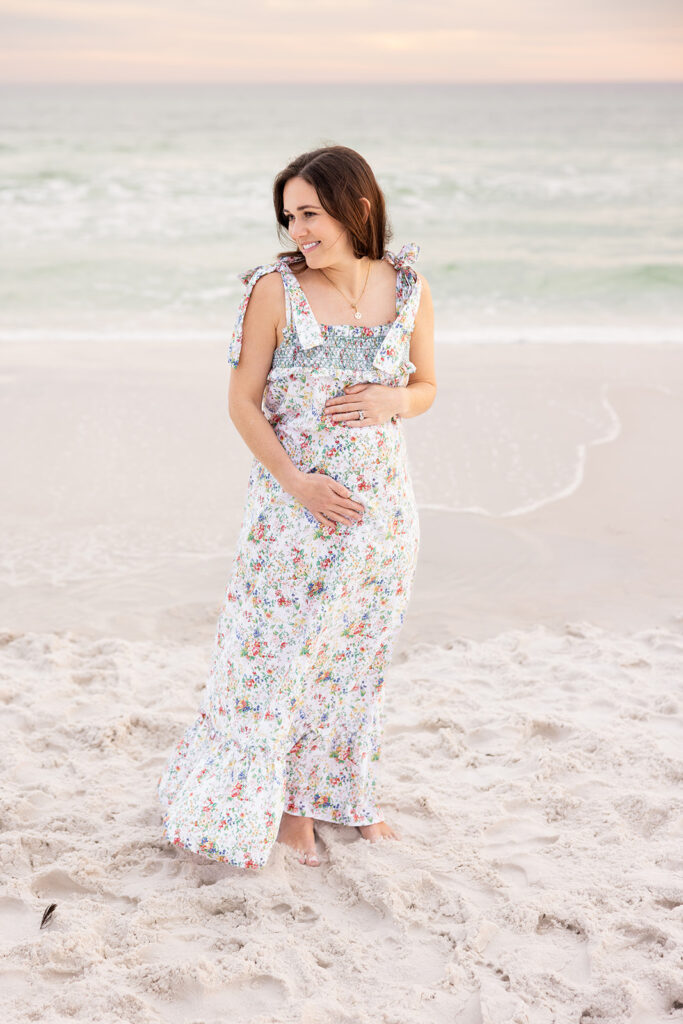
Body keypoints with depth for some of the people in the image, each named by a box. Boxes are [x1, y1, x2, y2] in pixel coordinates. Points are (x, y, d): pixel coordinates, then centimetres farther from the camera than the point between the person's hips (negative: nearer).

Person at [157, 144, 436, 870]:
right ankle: (281, 802, 24)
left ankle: (345, 792, 35)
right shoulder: (275, 291, -10)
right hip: (294, 507, -3)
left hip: (382, 507, 3)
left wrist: (394, 398, -13)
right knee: (279, 653, 4)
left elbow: (426, 387, 10)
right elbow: (244, 402, -7)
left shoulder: (408, 292, -1)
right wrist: (295, 482, -17)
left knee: (357, 657, 15)